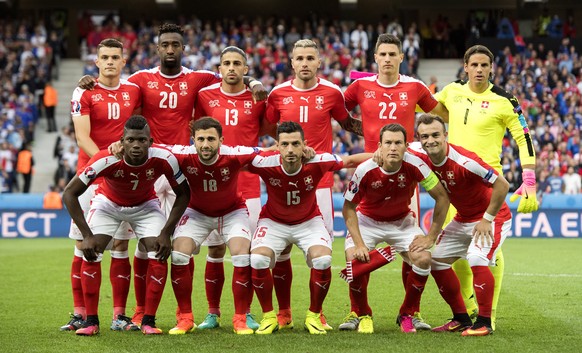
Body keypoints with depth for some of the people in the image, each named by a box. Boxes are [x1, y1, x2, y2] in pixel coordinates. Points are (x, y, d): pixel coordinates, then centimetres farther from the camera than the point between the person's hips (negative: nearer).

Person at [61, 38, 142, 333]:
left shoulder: (134, 91, 7)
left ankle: (119, 315, 7)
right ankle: (80, 314, 7)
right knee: (83, 246, 0)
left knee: (120, 246, 3)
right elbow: (82, 137, -11)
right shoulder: (84, 93, -3)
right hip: (90, 174, -2)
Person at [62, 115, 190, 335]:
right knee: (90, 254, -17)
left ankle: (149, 321, -3)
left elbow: (183, 194, -14)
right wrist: (87, 235, -31)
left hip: (145, 205, 1)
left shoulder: (164, 159, -31)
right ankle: (91, 321, -6)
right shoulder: (106, 160, -36)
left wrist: (166, 233, -21)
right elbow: (69, 193, -27)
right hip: (108, 203, -1)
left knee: (159, 257, -15)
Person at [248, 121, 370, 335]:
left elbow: (351, 160, -10)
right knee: (258, 260, -25)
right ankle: (268, 317, -3)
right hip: (274, 221, 0)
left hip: (309, 221, 0)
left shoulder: (317, 162, -25)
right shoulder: (266, 165, -27)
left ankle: (314, 316, -1)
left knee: (323, 259, -25)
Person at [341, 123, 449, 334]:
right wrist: (359, 244, -22)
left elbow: (442, 198, -14)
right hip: (367, 221, -1)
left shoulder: (414, 166, -25)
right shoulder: (365, 170, -27)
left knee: (423, 258, -21)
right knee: (355, 258, -25)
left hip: (402, 221, 1)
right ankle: (360, 314, 2)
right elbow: (348, 208, -14)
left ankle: (407, 314, 3)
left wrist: (431, 237, -15)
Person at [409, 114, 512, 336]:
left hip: (492, 216, -8)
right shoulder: (419, 154, -13)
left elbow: (502, 184, -29)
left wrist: (487, 219, -23)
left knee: (476, 259, -28)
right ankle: (461, 318, 14)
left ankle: (484, 323, -17)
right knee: (436, 260, 3)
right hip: (463, 218, 8)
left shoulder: (464, 161, -33)